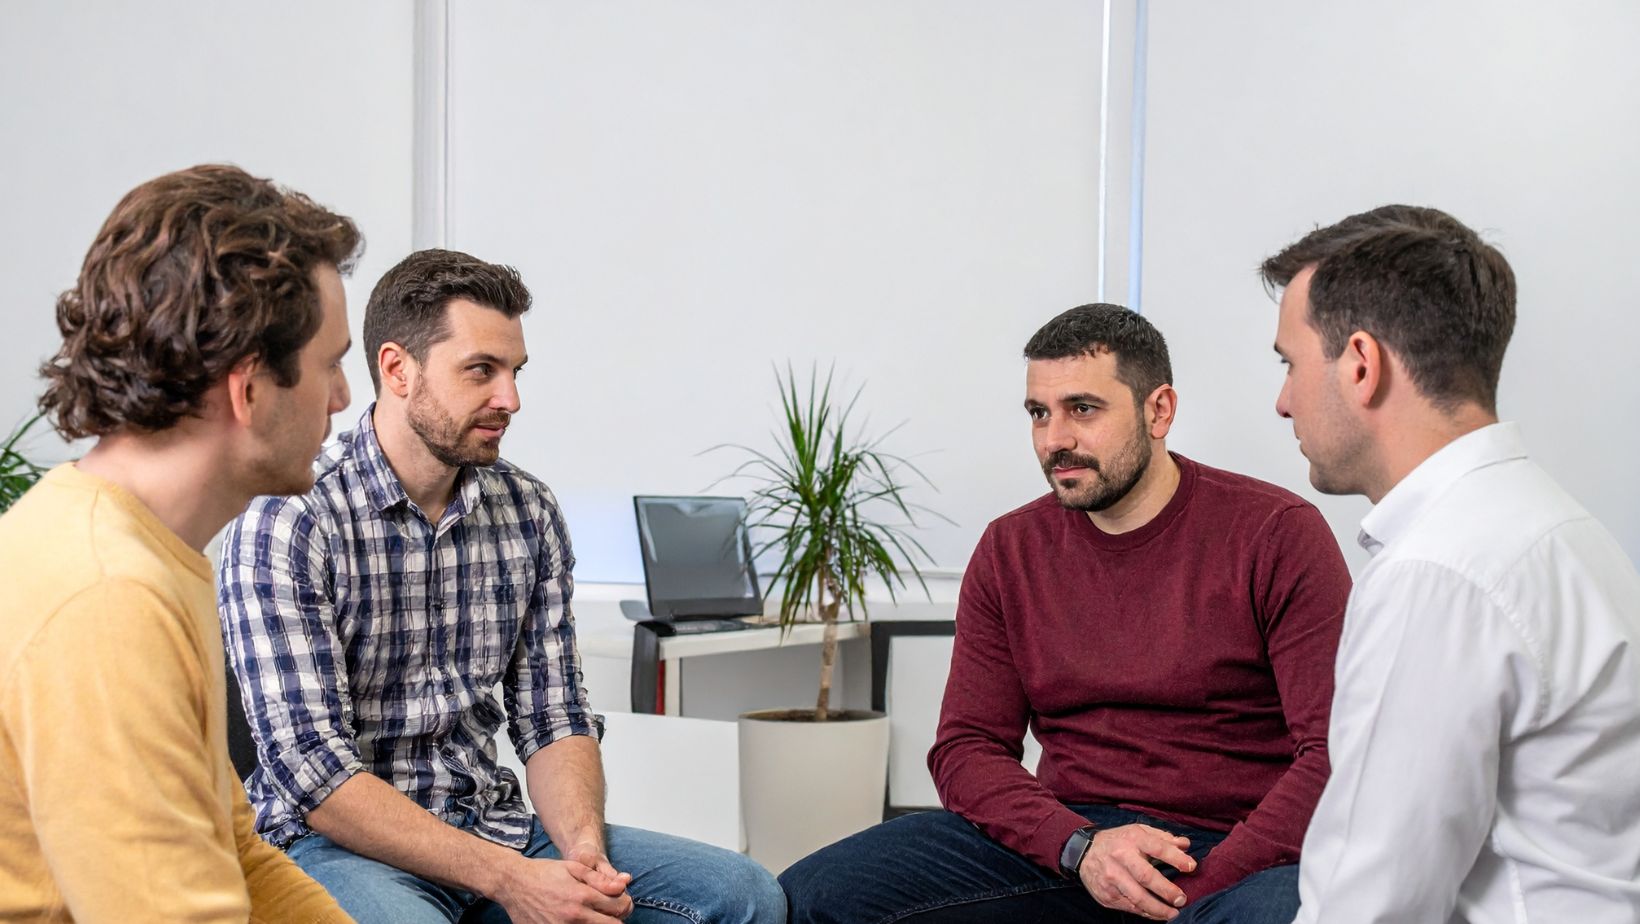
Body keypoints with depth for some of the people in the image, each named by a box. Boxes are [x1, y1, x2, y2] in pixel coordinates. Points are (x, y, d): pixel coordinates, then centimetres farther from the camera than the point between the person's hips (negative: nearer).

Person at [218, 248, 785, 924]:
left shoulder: (530, 513, 5)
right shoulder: (286, 521, -13)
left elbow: (554, 720, 8)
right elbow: (315, 773, -18)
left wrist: (583, 846, -13)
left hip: (492, 825, 6)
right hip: (341, 840, -5)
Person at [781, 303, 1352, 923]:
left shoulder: (1277, 534, -3)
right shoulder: (1011, 550, 10)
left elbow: (1335, 750, -9)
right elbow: (966, 748, 7)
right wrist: (1080, 846, -12)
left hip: (1237, 851, -4)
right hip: (1061, 839, 5)